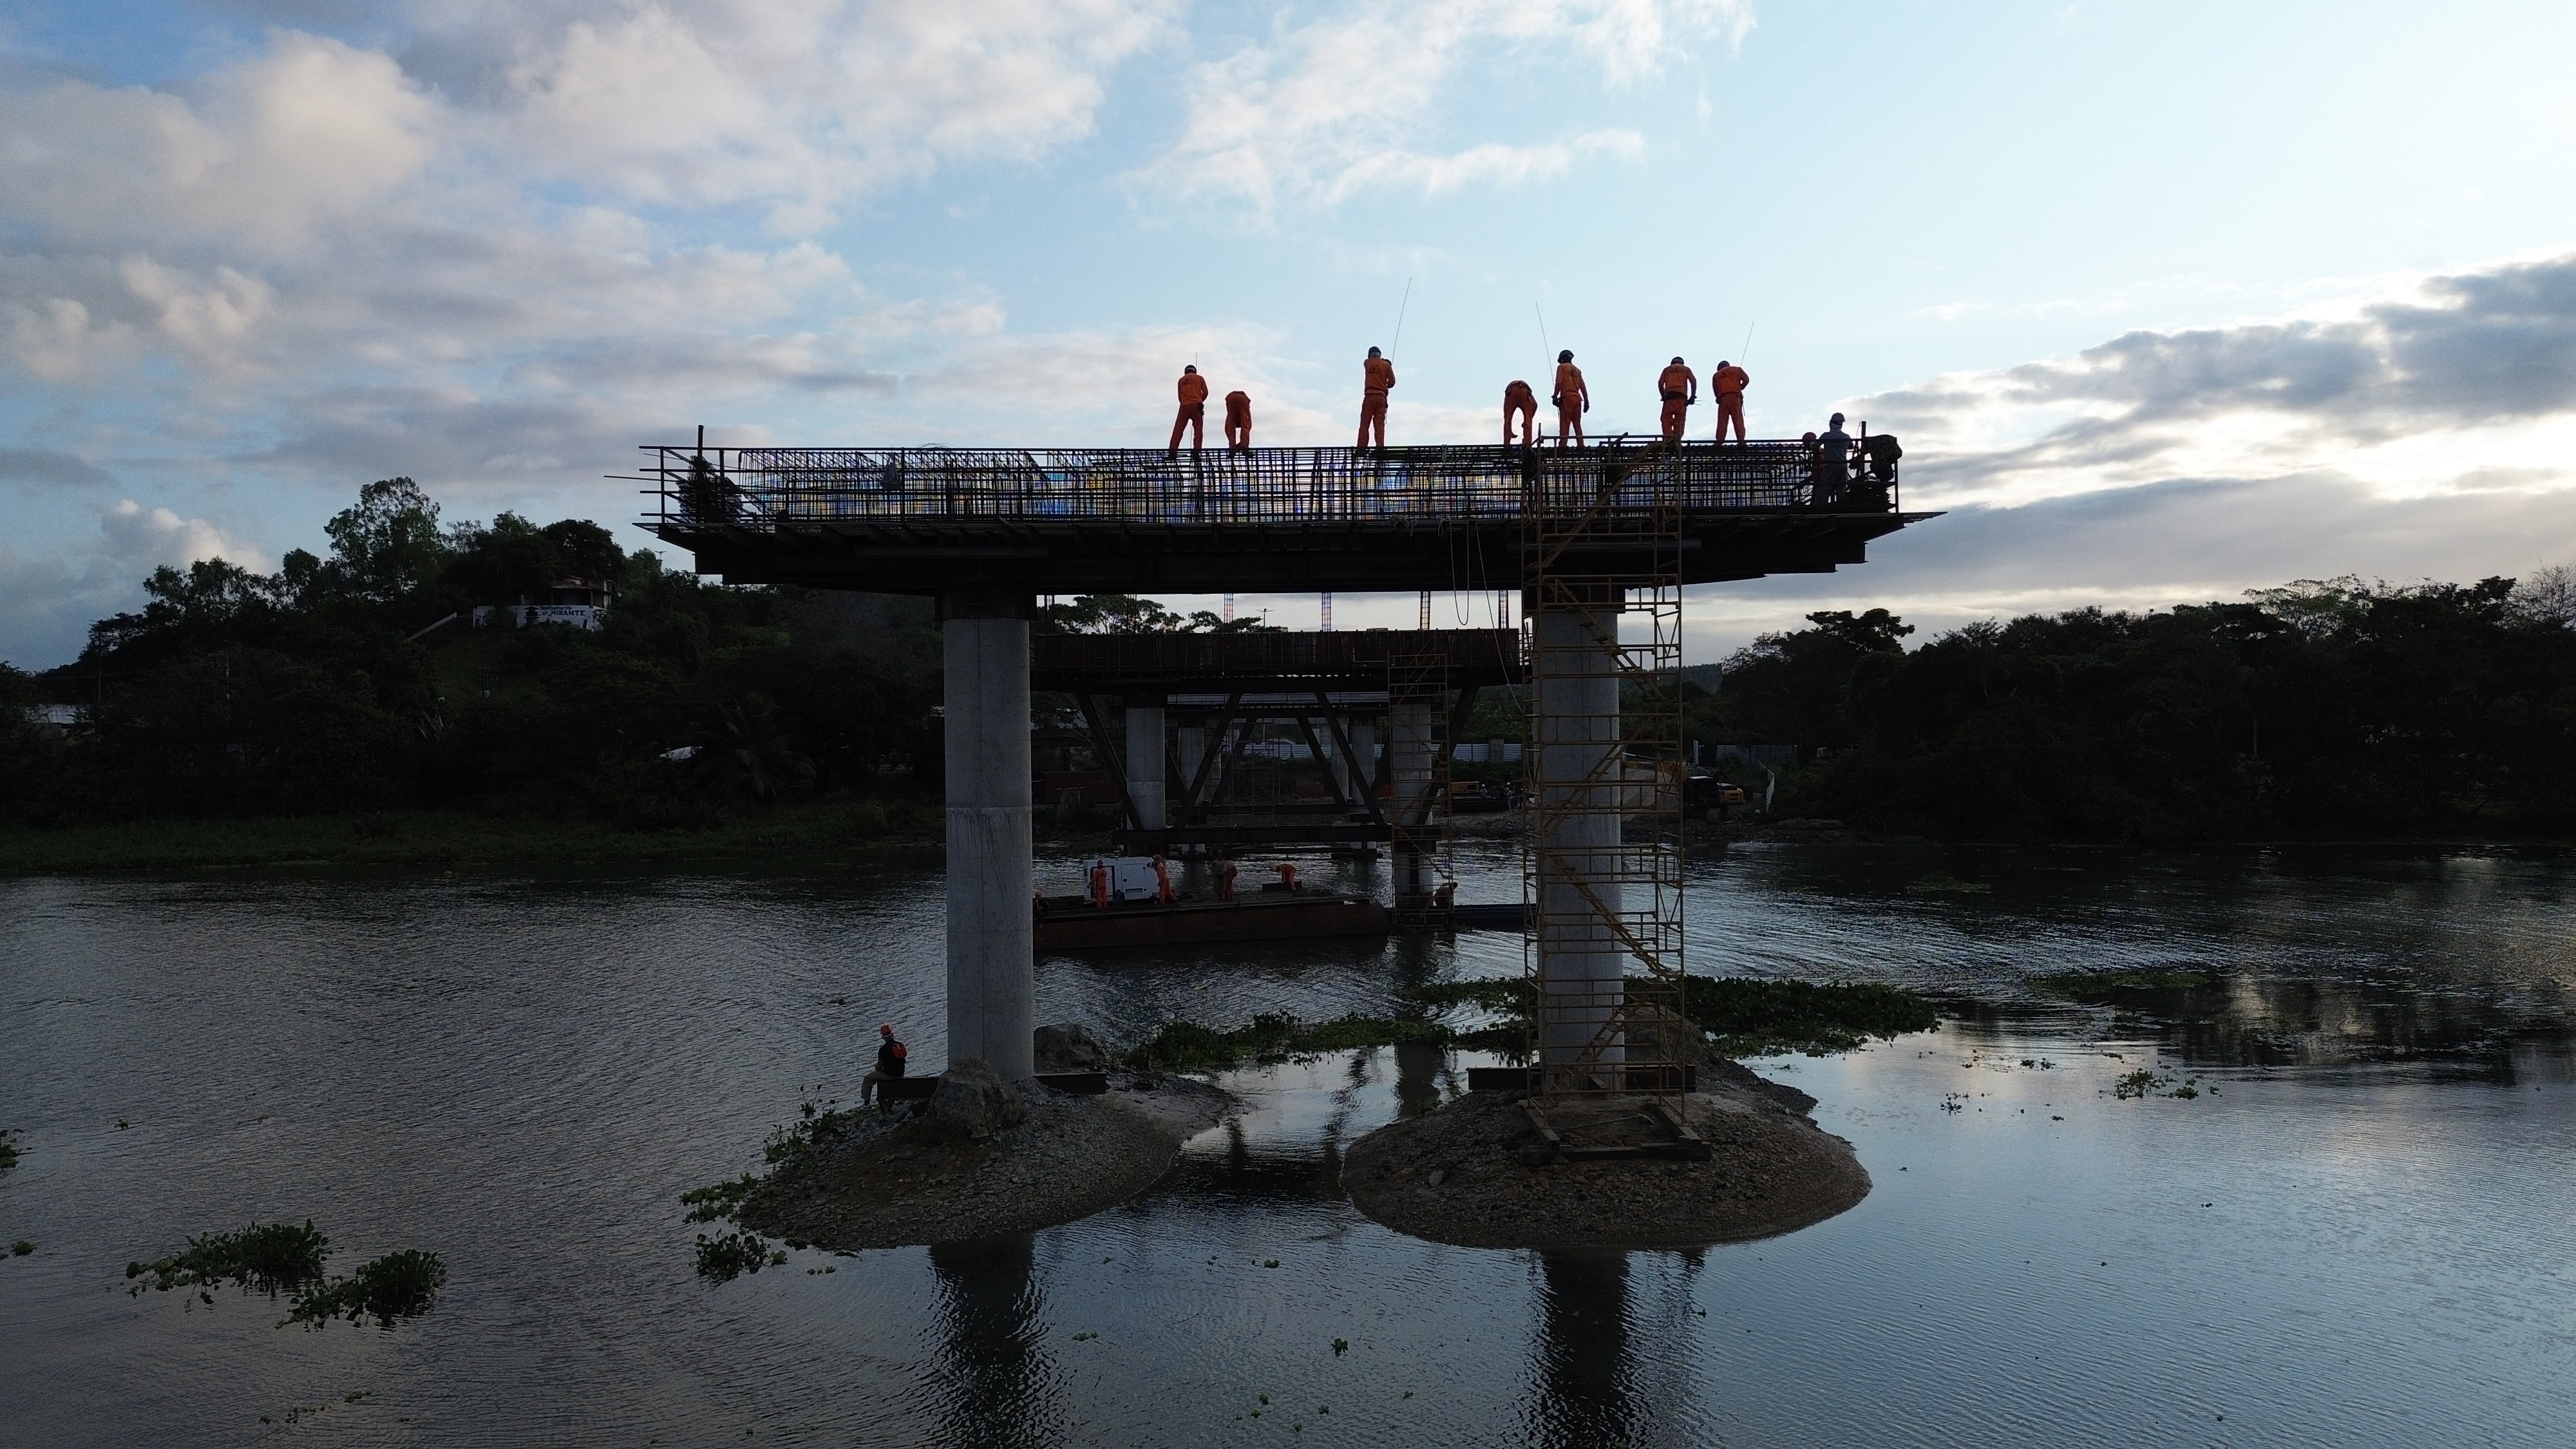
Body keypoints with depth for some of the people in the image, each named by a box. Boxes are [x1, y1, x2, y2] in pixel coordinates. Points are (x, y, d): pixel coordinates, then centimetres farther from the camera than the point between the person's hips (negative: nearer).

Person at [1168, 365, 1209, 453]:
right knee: (1198, 430, -4)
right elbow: (1206, 392, 6)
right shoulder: (1200, 378, 14)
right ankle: (1196, 452, -18)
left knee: (1178, 429, -2)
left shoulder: (1181, 380, 18)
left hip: (1185, 406, 1)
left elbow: (1180, 396, 17)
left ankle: (1172, 451, -12)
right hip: (1197, 405, -1)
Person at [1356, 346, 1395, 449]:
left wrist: (1383, 361, 36)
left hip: (1369, 396, -1)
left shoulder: (1367, 363, 7)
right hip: (1382, 397, 1)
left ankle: (1361, 447, -6)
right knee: (1379, 424, -1)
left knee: (1365, 424, 0)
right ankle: (1380, 446, -11)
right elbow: (1392, 382, 5)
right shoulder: (1387, 365, 7)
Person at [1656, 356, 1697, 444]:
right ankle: (1677, 439, -8)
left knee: (1667, 418, -2)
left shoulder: (1667, 369, 21)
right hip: (1682, 397, 1)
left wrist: (1663, 397, 9)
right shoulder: (1686, 369, 21)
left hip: (1669, 396, -1)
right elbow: (1694, 381, 5)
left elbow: (1660, 383, 7)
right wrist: (1692, 397, 4)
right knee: (1680, 420, 3)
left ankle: (1668, 437, -20)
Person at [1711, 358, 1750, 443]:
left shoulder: (1716, 375, 20)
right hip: (1735, 397, -1)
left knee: (1722, 422, 0)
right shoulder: (1737, 370, 15)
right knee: (1738, 421, -3)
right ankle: (1741, 442, -10)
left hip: (1723, 399, 1)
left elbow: (1715, 390, 13)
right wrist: (1740, 388, 16)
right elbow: (1746, 379, 3)